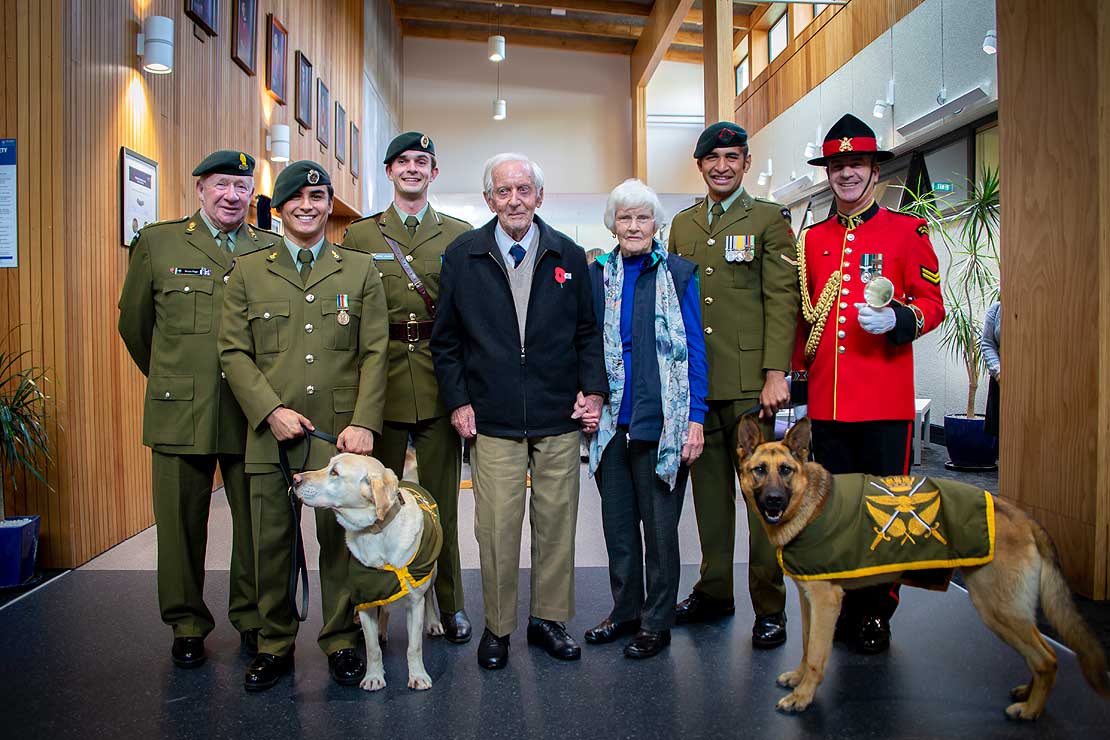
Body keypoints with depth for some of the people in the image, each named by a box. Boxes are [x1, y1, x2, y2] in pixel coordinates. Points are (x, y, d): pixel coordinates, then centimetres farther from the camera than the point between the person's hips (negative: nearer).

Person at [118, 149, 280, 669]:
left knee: (257, 523, 6)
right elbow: (133, 322, 14)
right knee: (182, 523, 8)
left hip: (253, 412, 1)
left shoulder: (273, 250, 7)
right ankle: (187, 624, 25)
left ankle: (252, 618, 24)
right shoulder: (156, 242, 6)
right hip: (180, 412, 0)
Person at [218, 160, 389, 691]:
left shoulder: (360, 270, 9)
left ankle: (341, 641, 21)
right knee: (271, 542, 7)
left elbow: (374, 353, 2)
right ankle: (275, 644, 24)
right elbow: (234, 352, 5)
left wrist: (363, 423, -8)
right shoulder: (248, 272, 11)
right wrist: (270, 411, -9)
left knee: (341, 538, 5)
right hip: (271, 430, 1)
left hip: (342, 431, -1)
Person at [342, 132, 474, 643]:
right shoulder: (358, 236, 9)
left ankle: (450, 605, 23)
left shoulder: (459, 235, 7)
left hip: (439, 384, 0)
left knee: (442, 499, 8)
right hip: (381, 384, 1)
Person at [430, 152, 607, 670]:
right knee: (496, 527, 0)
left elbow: (588, 331, 10)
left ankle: (549, 618, 26)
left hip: (560, 417, 2)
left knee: (556, 521, 8)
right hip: (492, 419, -1)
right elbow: (445, 339, 6)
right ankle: (497, 627, 18)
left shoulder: (569, 256, 6)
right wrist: (457, 400, 0)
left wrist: (593, 389, -1)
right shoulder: (462, 256, 3)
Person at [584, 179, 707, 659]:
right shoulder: (596, 274, 8)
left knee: (659, 525, 6)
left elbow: (695, 349, -3)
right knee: (617, 521, 12)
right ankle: (625, 610, 29)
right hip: (610, 419, 4)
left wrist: (696, 418, -9)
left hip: (661, 419, -3)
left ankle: (657, 622, 20)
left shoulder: (679, 273, -1)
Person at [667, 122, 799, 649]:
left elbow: (781, 300, -4)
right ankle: (714, 591, 24)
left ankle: (769, 606, 11)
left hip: (749, 381, -4)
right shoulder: (682, 225, 17)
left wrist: (775, 373, -13)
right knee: (709, 489, 11)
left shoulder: (769, 219, 4)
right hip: (695, 382, 4)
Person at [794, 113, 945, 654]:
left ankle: (877, 614, 18)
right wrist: (797, 376, 15)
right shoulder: (811, 239, 13)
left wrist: (896, 319, -18)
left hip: (886, 400, -3)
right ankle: (845, 608, 24)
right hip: (827, 401, 3)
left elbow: (933, 304, 2)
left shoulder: (907, 231, 3)